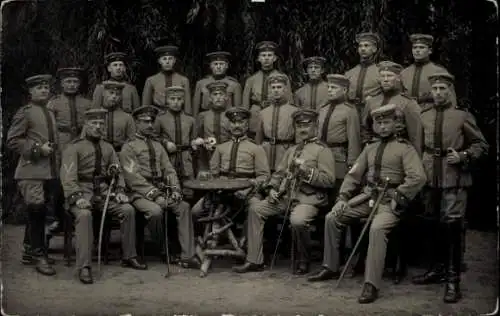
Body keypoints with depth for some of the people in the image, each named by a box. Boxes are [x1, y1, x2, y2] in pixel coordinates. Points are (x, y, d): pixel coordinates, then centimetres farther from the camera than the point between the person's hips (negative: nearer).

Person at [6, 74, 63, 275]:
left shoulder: (51, 114, 18)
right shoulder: (25, 113, -4)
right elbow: (11, 141, -9)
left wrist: (57, 161, 16)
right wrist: (37, 148, -15)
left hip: (51, 173, 7)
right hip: (31, 173, -7)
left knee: (37, 213, 14)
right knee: (37, 210, -12)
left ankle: (29, 252, 26)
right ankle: (38, 255, -2)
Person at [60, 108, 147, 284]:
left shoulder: (108, 148, 17)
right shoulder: (74, 147, -1)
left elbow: (117, 172, 14)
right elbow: (68, 176, -11)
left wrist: (120, 191, -6)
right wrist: (77, 197, -26)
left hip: (104, 193, 5)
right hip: (83, 192, -5)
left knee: (128, 210, -16)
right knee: (84, 214, -34)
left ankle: (129, 257, -3)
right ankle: (84, 267, -33)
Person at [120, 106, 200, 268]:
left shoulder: (158, 146, 20)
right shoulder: (129, 147, 1)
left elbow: (169, 170, 13)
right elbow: (133, 178, -9)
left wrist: (175, 189, -7)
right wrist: (154, 195, -19)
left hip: (161, 191, 5)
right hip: (140, 193, -5)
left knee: (184, 207, -21)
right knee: (155, 211, -34)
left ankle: (188, 256, -24)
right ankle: (164, 252, -10)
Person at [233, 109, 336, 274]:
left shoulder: (322, 150, 0)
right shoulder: (291, 151, 22)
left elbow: (329, 180, -9)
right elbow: (279, 173, 23)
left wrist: (307, 170, -19)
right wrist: (272, 189, 4)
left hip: (309, 199, -7)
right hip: (285, 197, 7)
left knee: (297, 221, -36)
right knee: (255, 209, -8)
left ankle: (304, 261, -8)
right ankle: (254, 260, -5)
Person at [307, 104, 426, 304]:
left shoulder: (405, 148, -1)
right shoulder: (370, 149, 17)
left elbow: (418, 178, -14)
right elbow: (353, 174, 14)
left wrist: (397, 197, -16)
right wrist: (343, 197, 1)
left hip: (389, 201, -6)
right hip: (367, 197, 7)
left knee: (377, 228, -34)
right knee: (332, 218, -3)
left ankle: (371, 285, -31)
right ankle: (330, 268, 8)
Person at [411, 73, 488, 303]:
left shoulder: (463, 116, 1)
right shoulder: (423, 117, 9)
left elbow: (481, 145, 5)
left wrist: (463, 156, -11)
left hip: (454, 179, -4)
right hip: (430, 178, 4)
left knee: (452, 225, -10)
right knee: (434, 225, 12)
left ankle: (453, 279, -4)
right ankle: (438, 269, 28)